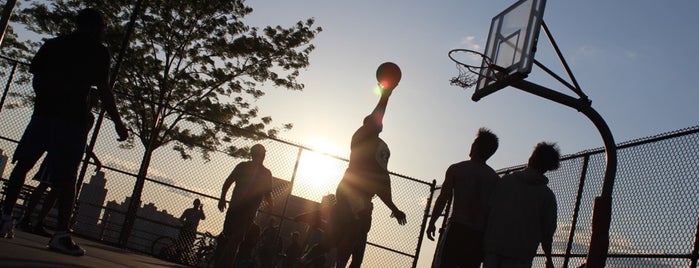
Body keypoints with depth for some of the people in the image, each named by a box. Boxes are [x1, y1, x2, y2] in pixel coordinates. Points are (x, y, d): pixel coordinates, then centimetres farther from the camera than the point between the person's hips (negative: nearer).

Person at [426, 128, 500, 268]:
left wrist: (431, 222, 7)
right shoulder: (495, 178, 11)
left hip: (458, 229, -3)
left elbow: (443, 199, -1)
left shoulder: (456, 169, 3)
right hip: (480, 235, 4)